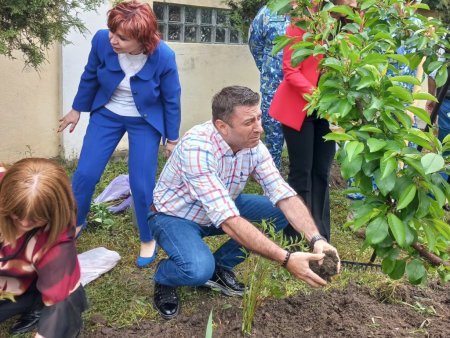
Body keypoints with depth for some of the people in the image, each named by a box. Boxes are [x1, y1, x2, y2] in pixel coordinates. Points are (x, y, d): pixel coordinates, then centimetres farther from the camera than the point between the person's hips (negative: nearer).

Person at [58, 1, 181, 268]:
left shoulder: (163, 57, -30)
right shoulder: (102, 40, -24)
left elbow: (171, 100, -12)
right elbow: (90, 77, -2)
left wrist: (172, 139, -3)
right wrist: (77, 109, 9)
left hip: (145, 122, -2)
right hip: (107, 114, 3)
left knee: (141, 184, -4)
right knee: (85, 173, 2)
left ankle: (148, 239, 21)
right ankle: (76, 222, 31)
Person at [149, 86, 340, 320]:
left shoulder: (253, 145, -15)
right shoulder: (197, 148, -36)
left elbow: (285, 196, -17)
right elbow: (228, 221, -41)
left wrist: (316, 239, -34)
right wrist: (285, 259, -43)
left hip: (222, 210, 7)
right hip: (174, 215, -6)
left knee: (280, 212, -10)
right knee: (199, 269, -35)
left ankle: (220, 267, 7)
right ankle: (164, 279, 2)